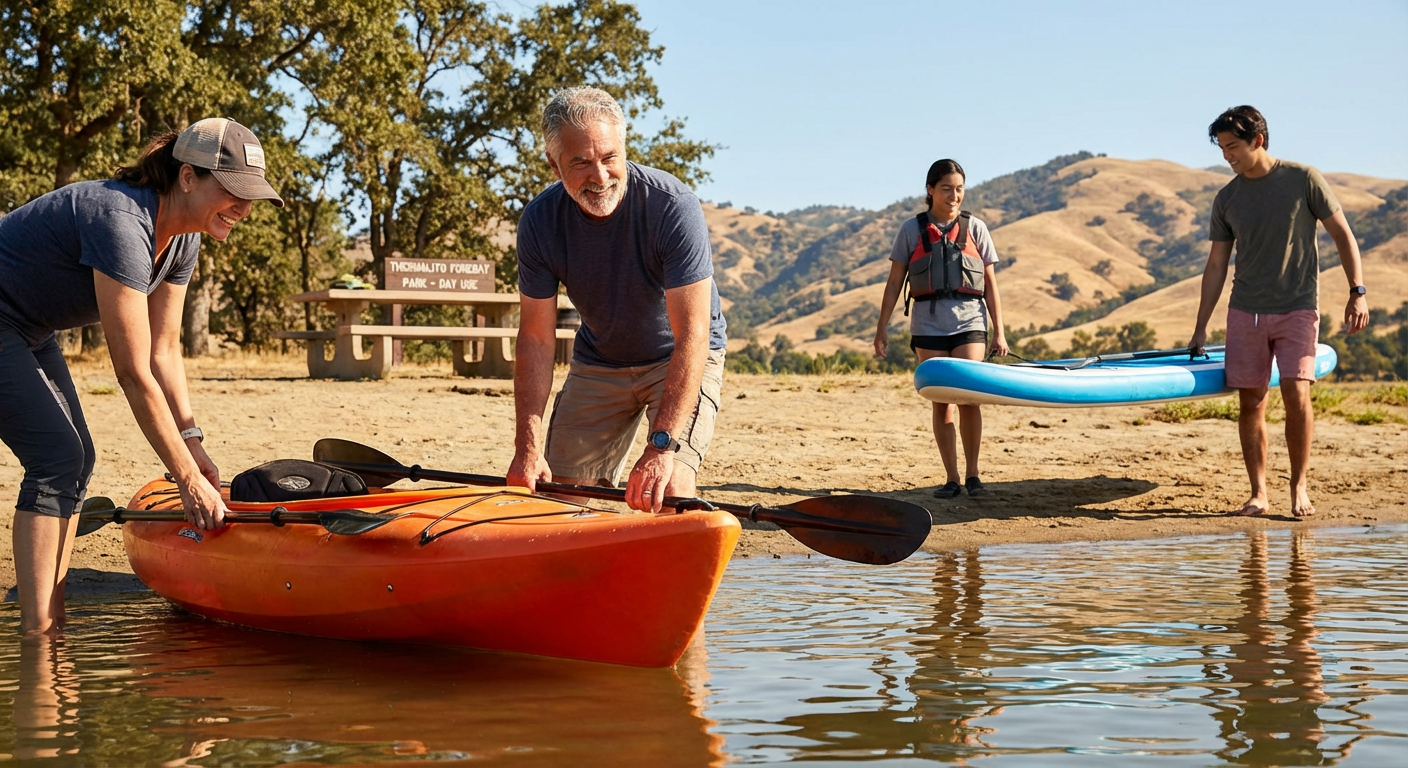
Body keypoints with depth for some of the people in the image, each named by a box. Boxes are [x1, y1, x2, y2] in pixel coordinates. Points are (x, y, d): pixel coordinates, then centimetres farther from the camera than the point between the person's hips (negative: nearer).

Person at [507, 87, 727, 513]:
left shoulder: (673, 206, -29)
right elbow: (537, 337, -12)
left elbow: (692, 336, -32)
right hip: (597, 362, 4)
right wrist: (528, 445, -21)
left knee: (668, 492, -23)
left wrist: (663, 445, -40)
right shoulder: (540, 221, -17)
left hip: (682, 359, -4)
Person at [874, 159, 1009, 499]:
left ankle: (972, 474, 1)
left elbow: (990, 284, 8)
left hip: (969, 321, -1)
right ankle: (951, 478, 8)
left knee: (967, 398, -11)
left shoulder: (974, 228, 7)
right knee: (941, 403, 2)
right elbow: (894, 282, 8)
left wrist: (999, 331, 4)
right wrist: (882, 326, 2)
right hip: (928, 324, 1)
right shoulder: (912, 230, 6)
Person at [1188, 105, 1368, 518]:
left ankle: (1299, 487, 2)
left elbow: (1343, 235, 2)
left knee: (1296, 394, -14)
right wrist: (1200, 329, 10)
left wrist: (1357, 292, -8)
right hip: (1245, 312, 3)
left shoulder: (1303, 179, -3)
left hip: (1297, 309, -3)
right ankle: (1258, 494, 9)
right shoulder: (1226, 199, 7)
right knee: (1250, 402, 0)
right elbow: (1216, 265, 12)